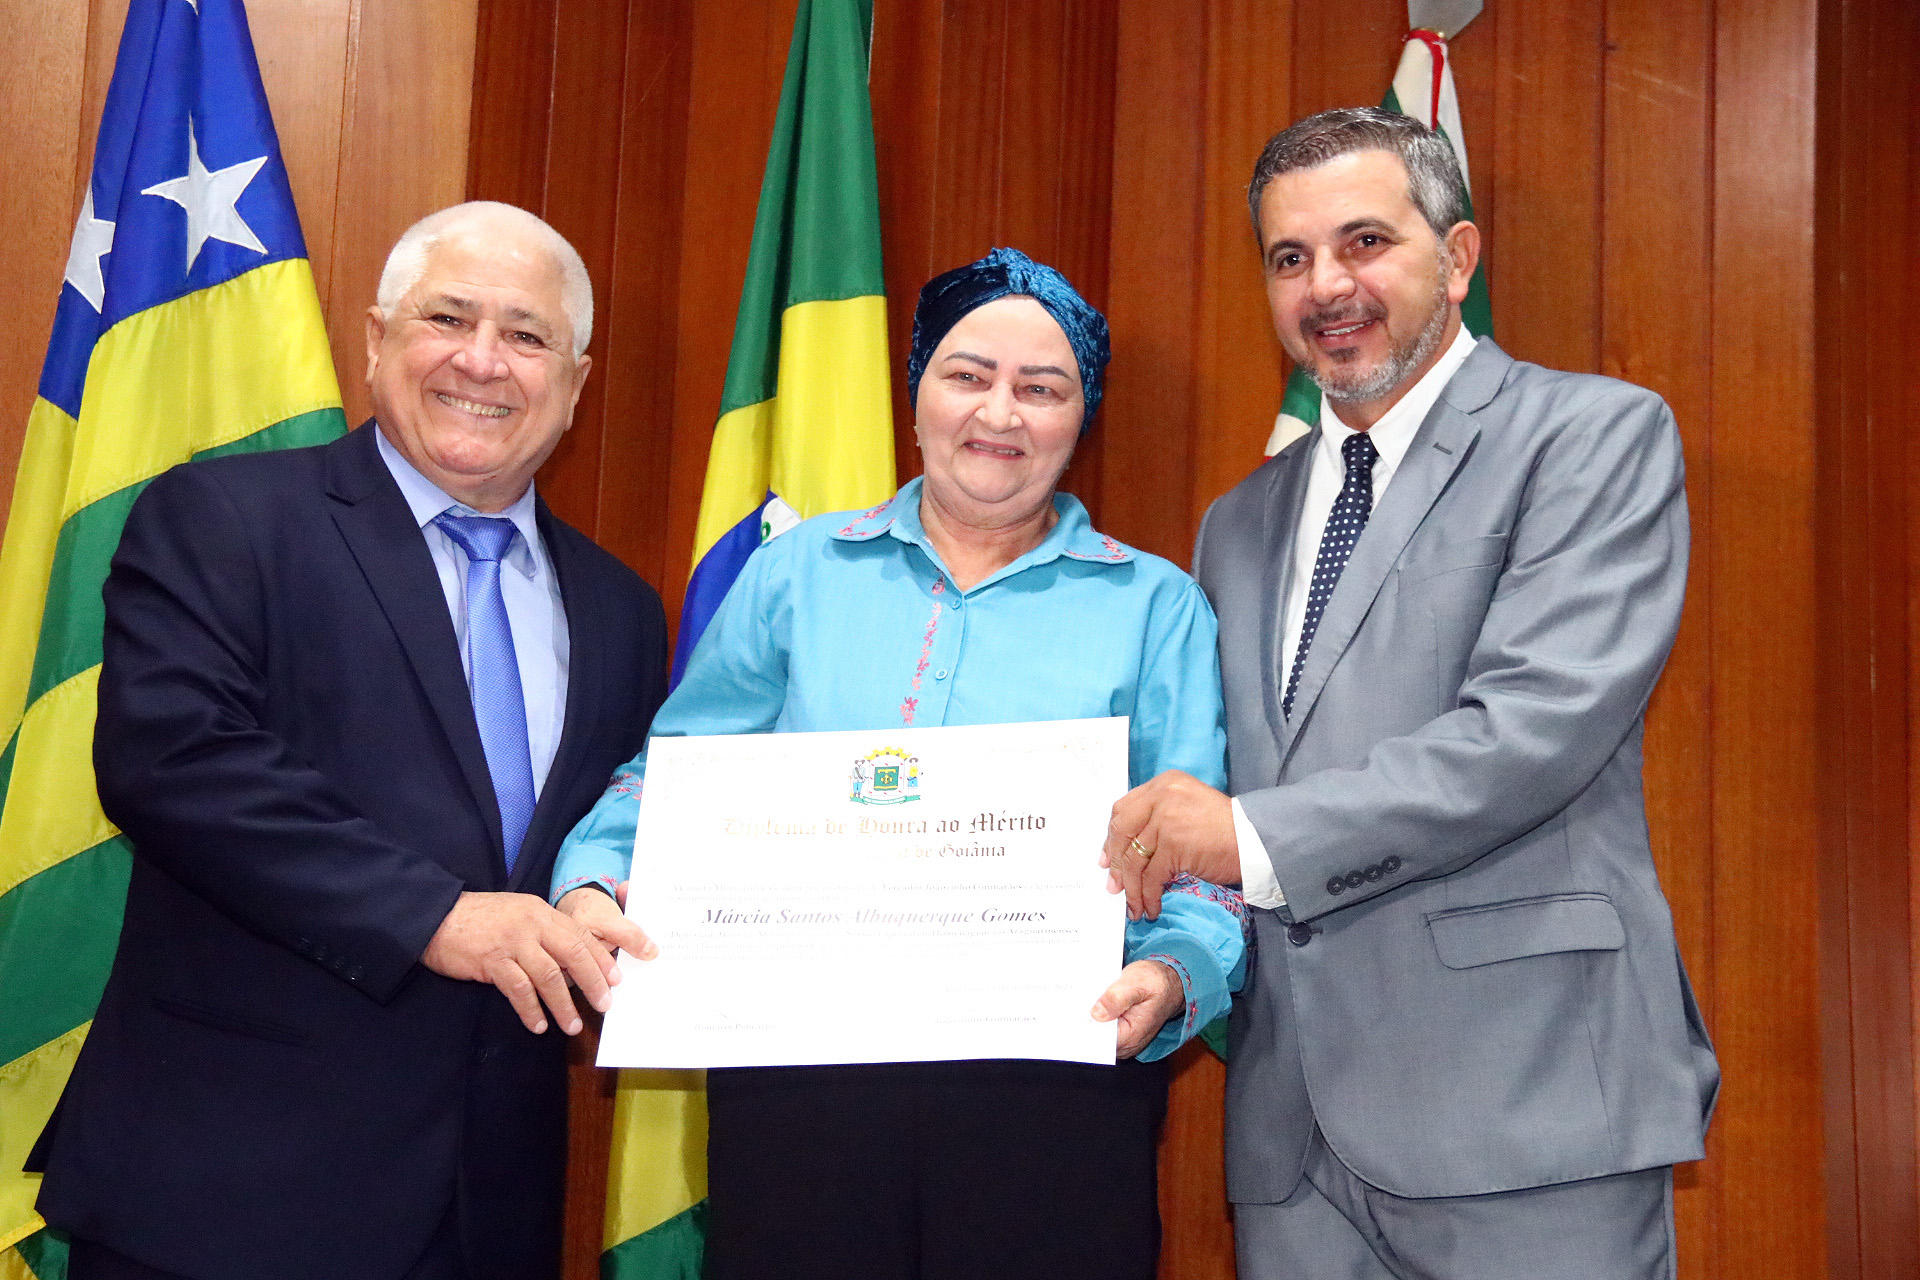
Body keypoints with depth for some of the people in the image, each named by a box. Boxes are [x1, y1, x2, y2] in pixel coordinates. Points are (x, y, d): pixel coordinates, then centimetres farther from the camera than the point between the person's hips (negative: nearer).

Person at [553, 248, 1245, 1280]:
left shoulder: (1156, 606, 7)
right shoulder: (797, 572, 12)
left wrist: (1173, 972, -19)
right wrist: (592, 884, -6)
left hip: (1049, 1083, -1)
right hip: (796, 1080, 1)